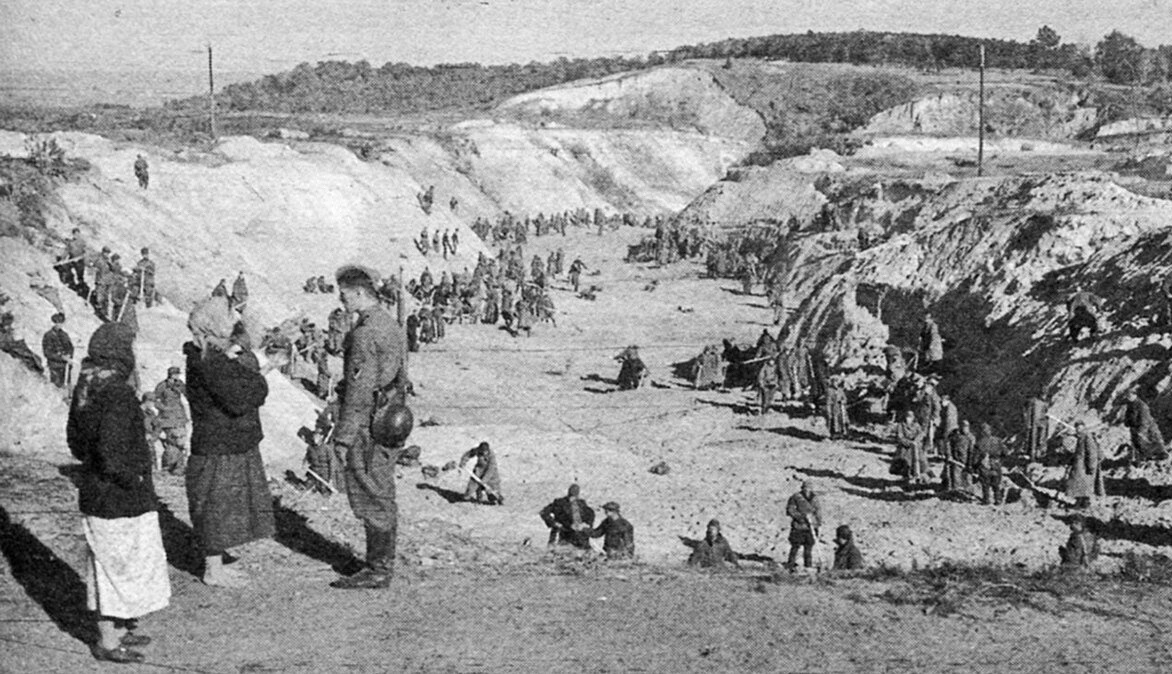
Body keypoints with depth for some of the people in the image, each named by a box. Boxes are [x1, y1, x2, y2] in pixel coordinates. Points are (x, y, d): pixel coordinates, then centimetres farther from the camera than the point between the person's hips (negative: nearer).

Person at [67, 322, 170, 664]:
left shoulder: (84, 390, 4)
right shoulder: (118, 394, -24)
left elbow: (75, 442, 14)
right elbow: (111, 454, -29)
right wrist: (134, 479, -15)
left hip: (92, 493, 9)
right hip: (122, 500, -9)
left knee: (107, 566, 19)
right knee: (125, 567, 3)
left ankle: (115, 630, 32)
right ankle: (108, 642, 10)